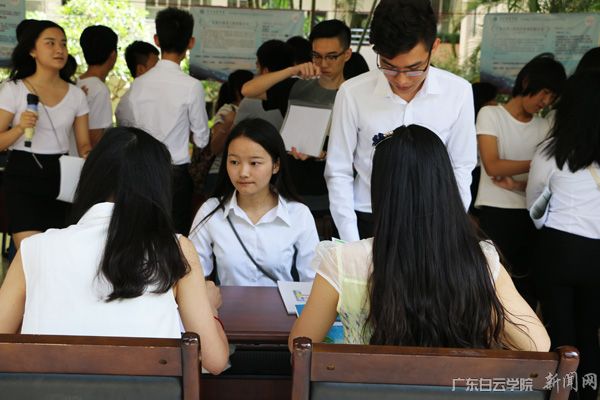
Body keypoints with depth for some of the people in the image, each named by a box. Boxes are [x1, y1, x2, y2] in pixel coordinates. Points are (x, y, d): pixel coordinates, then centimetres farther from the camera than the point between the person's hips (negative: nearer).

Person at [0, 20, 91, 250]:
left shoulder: (76, 94, 7)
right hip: (23, 178, -4)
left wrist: (88, 155, -12)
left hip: (61, 177, 4)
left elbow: (84, 144, 9)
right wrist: (19, 129, -21)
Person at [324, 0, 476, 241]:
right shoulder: (352, 93, -12)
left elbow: (460, 169, 1)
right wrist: (353, 246, -8)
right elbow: (338, 173, -5)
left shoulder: (458, 93, -9)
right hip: (368, 221, -1)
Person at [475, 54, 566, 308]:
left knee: (527, 285, 7)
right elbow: (492, 166, -14)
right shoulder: (491, 114, -2)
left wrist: (518, 185, -13)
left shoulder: (544, 127, 11)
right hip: (494, 214, -4)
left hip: (530, 216, 4)